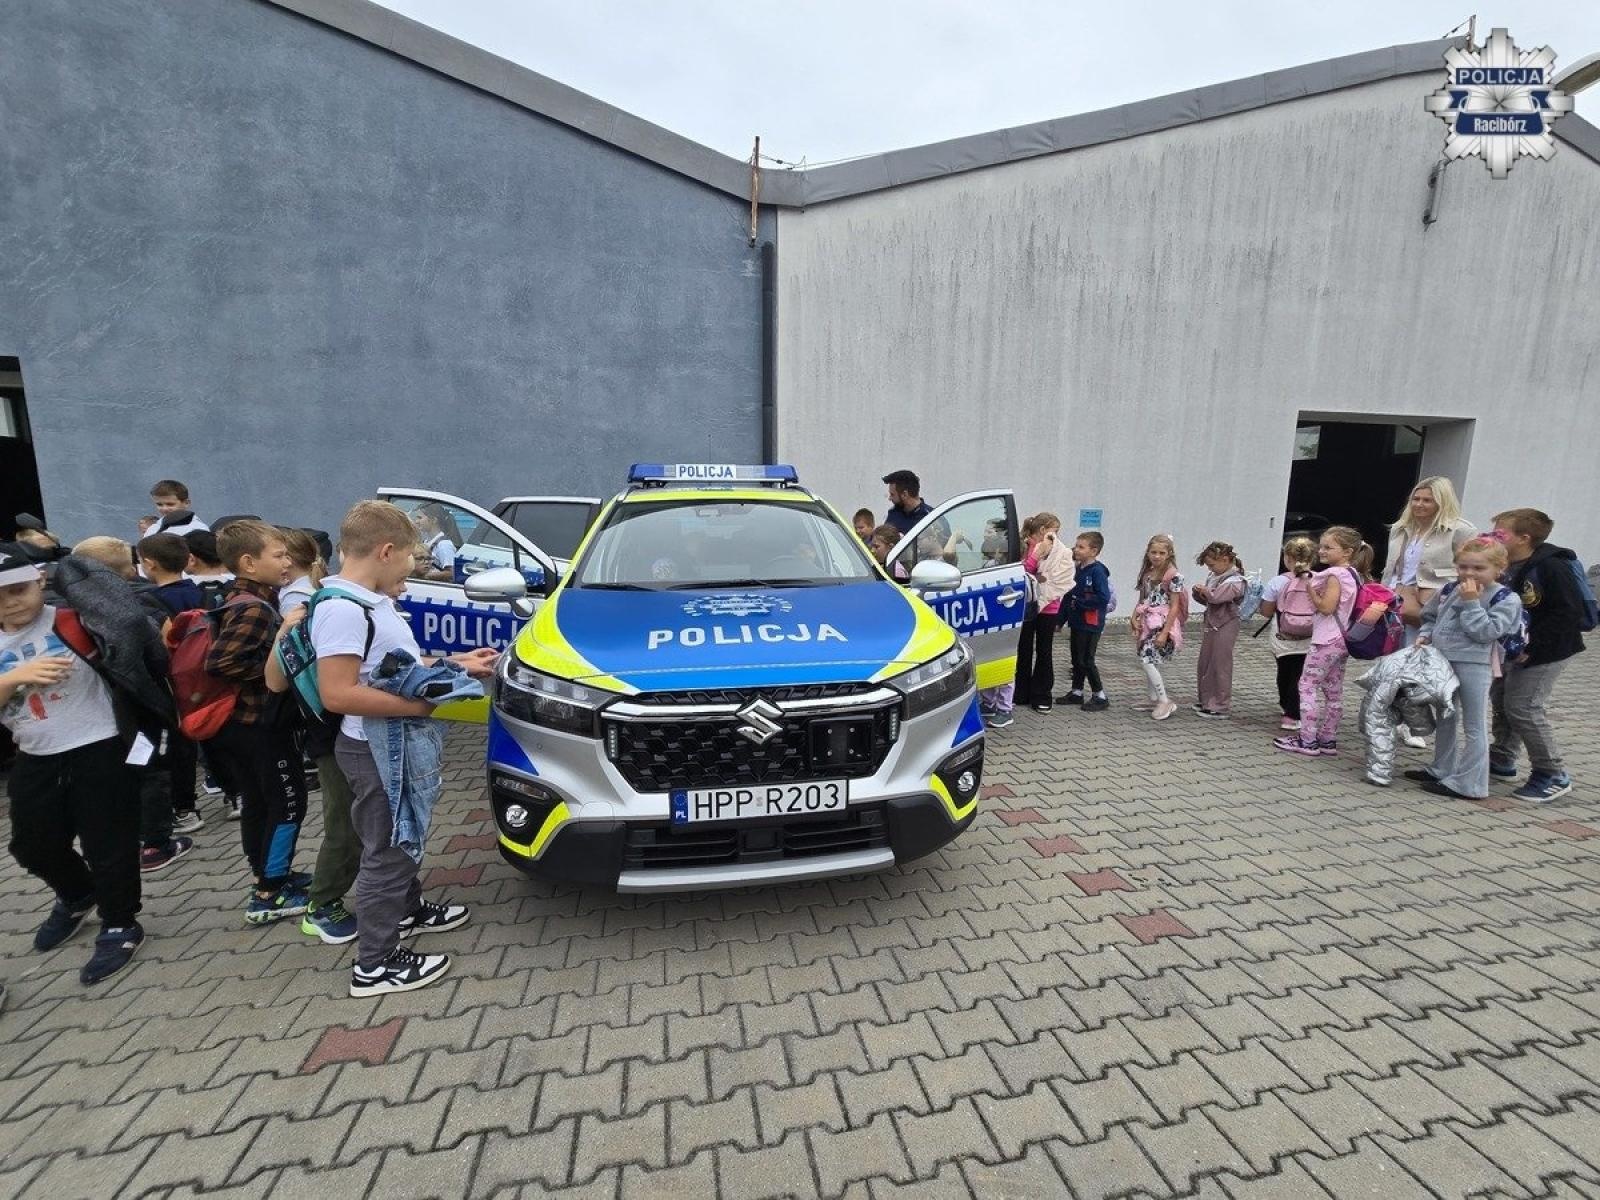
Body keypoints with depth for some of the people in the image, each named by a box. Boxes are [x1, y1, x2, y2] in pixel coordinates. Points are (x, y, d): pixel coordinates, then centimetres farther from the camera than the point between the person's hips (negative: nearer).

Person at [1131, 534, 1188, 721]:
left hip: (1163, 623, -7)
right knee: (1150, 662, 12)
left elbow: (1174, 606, -14)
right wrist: (1135, 618, -1)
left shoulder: (1173, 575, -12)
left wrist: (1165, 632, -18)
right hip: (1148, 623, 7)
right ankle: (1154, 700, 24)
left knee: (1146, 660, -14)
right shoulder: (1147, 573, 9)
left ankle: (1165, 702, -4)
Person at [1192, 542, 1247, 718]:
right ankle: (1206, 700, 27)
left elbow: (1215, 597, -29)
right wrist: (1199, 592, -3)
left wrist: (1204, 589, -10)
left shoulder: (1235, 581, -16)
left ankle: (1220, 706, 8)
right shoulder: (1214, 576, 10)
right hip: (1211, 624, 9)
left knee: (1220, 665, -1)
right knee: (1204, 664, 14)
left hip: (1224, 627, -9)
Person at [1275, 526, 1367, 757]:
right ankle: (1328, 739, 20)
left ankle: (1307, 740, -4)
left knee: (1308, 684, -4)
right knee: (1334, 690, 13)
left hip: (1327, 640, -9)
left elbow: (1326, 607, -21)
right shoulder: (1355, 574, 13)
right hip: (1343, 639, 9)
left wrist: (1310, 589, -9)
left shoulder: (1335, 574, -15)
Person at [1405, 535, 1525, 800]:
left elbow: (1486, 632, -19)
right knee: (1446, 718, 19)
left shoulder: (1505, 598, -10)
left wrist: (1471, 602, -19)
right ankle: (1441, 770, 34)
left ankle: (1468, 784, 9)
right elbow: (1430, 616, 19)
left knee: (1474, 725, 2)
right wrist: (1426, 635, 2)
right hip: (1442, 661, 7)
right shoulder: (1449, 590, 6)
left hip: (1474, 666, -7)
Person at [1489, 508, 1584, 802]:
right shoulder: (1509, 567, 4)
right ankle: (1501, 760, 28)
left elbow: (1569, 613, -23)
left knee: (1523, 707, -10)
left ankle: (1554, 775, 3)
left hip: (1545, 652, -9)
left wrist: (1531, 644, -26)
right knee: (1501, 698, 14)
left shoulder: (1551, 567, -21)